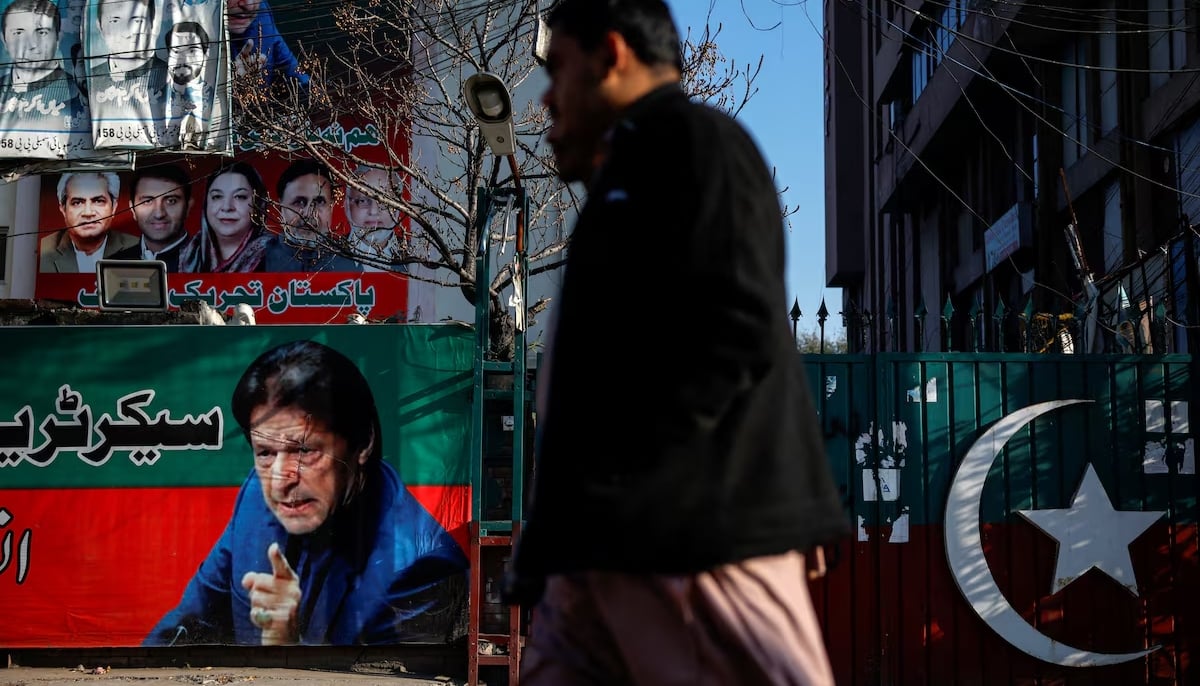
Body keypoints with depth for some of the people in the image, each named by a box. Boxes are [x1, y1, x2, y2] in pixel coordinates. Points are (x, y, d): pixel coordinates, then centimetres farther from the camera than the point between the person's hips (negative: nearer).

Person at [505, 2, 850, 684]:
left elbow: (736, 328, -16)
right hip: (613, 548, 10)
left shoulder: (692, 139, -4)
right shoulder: (635, 168, 27)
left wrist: (615, 476, -18)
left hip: (693, 535, -10)